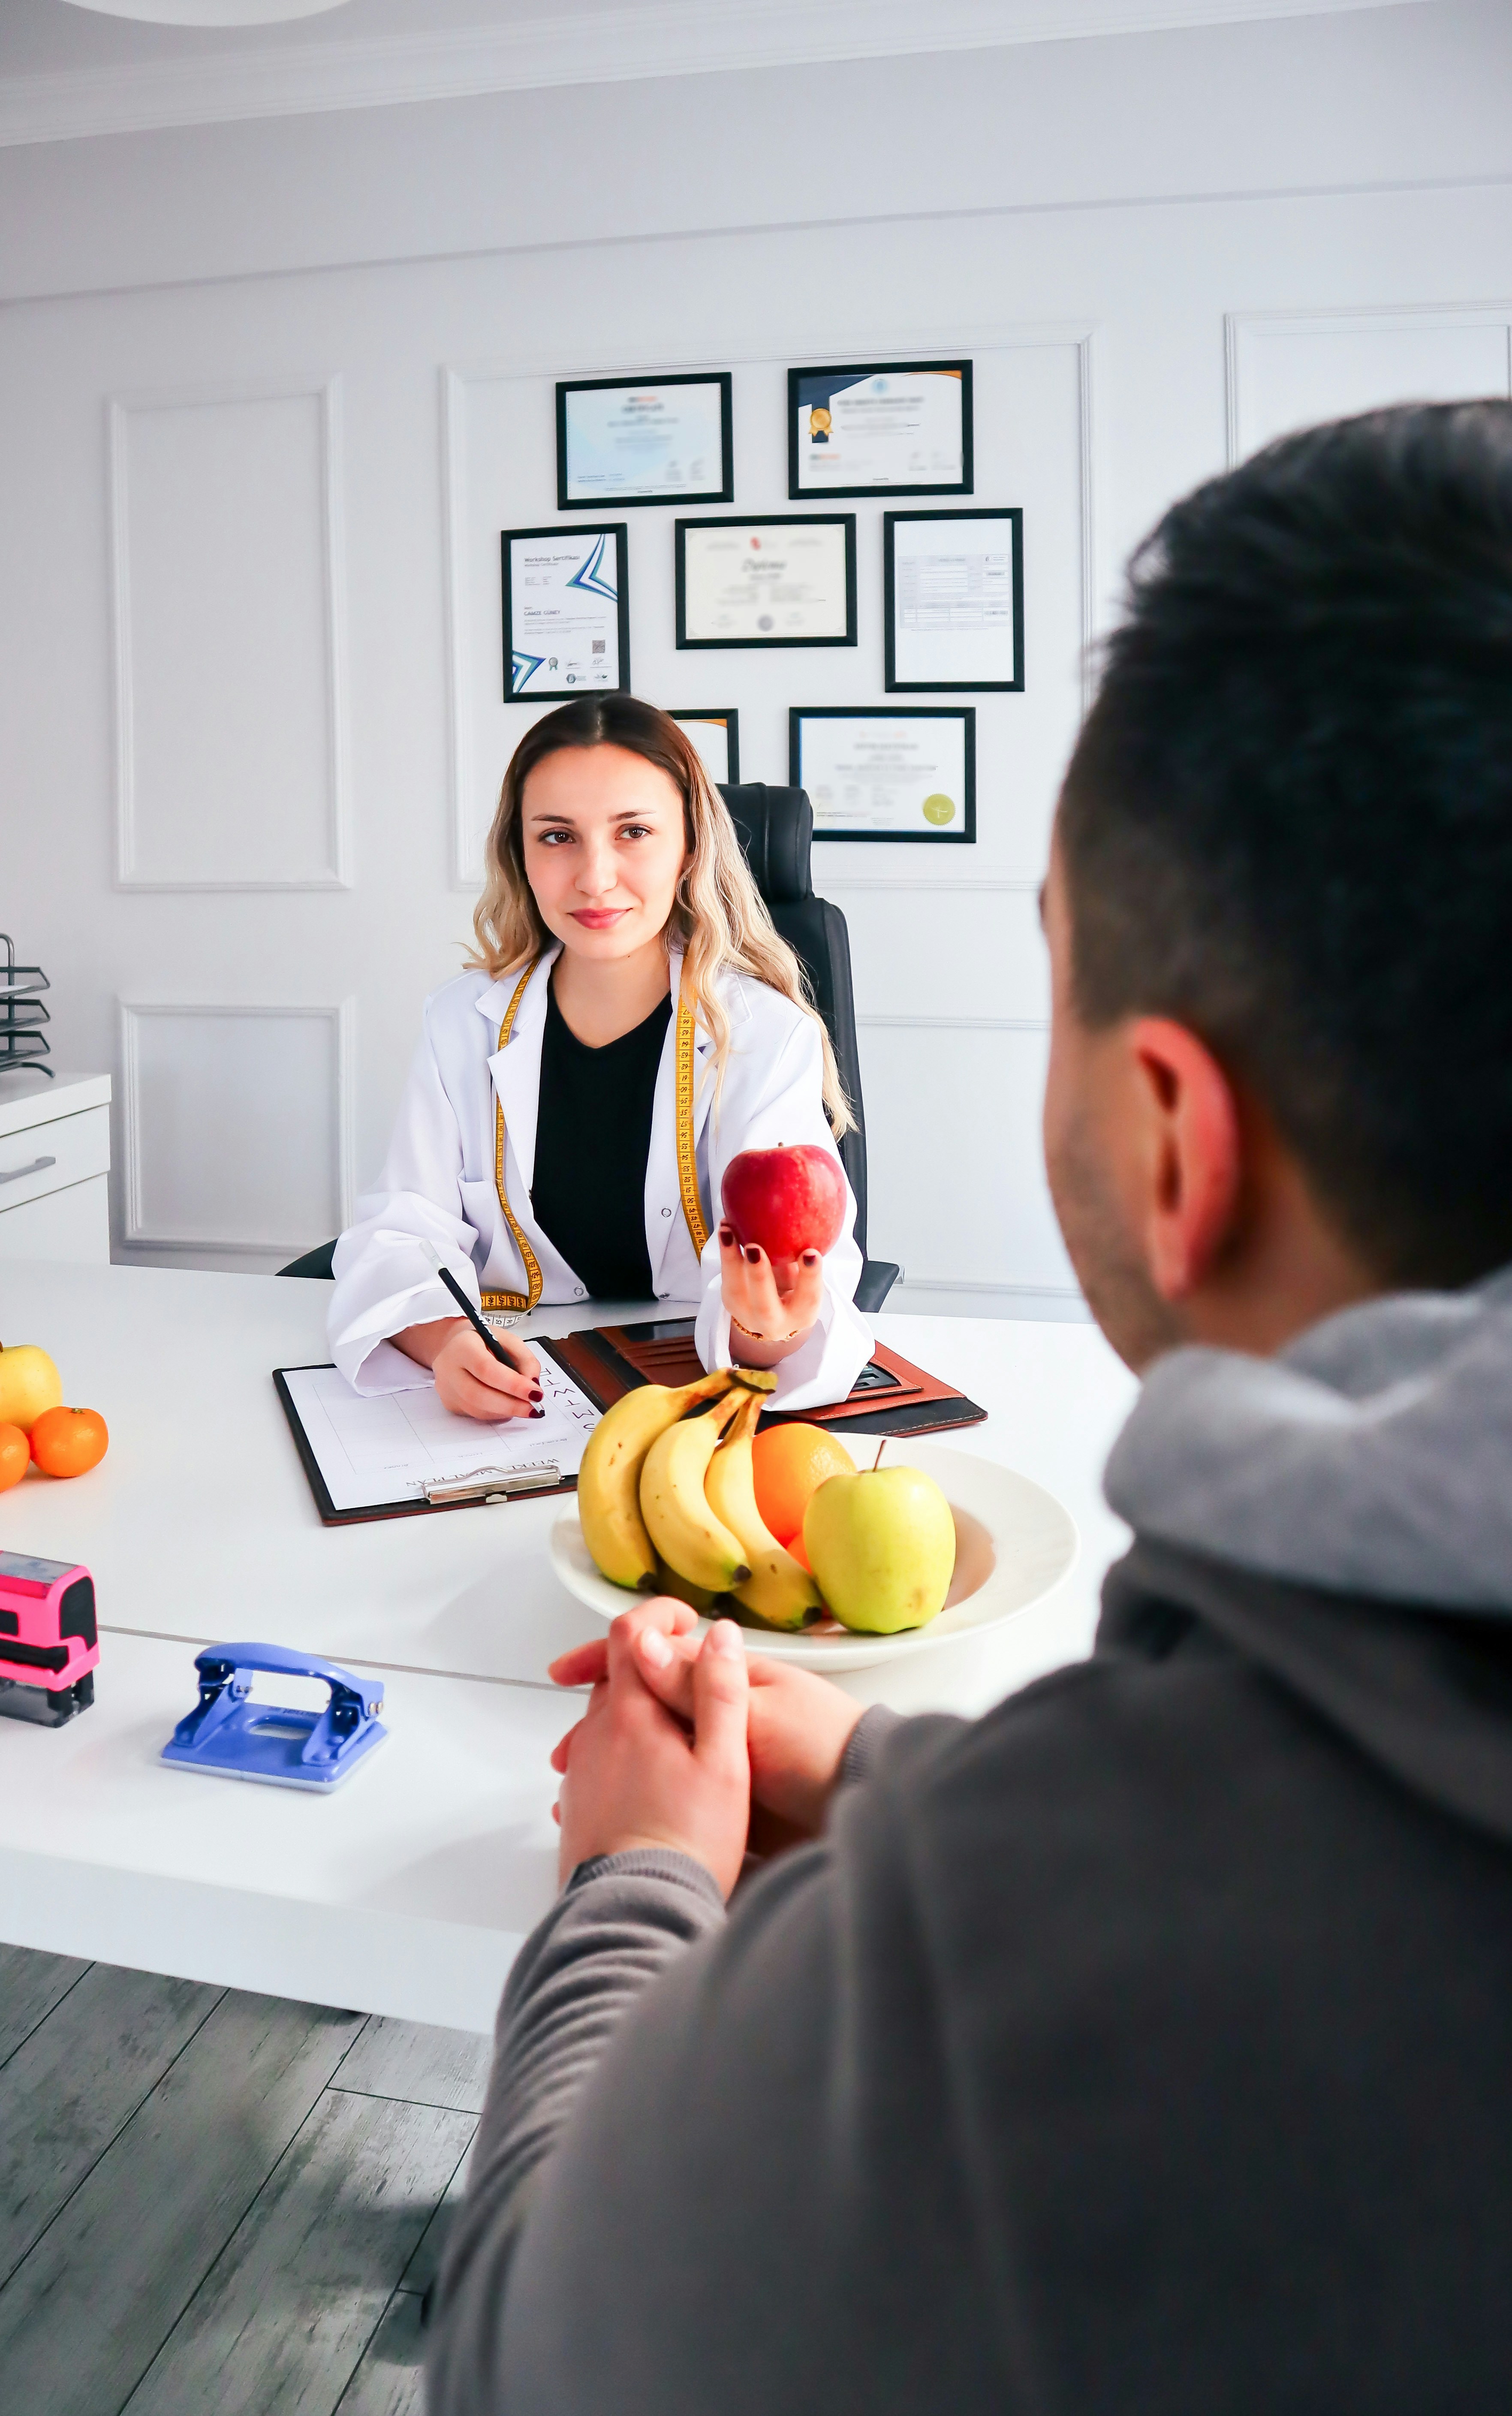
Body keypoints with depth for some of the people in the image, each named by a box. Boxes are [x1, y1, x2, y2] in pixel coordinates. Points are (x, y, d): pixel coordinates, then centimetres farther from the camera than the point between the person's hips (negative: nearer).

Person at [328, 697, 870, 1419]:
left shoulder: (767, 1038, -5)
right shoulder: (466, 1022, 5)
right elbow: (400, 1230, 1)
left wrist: (768, 1326, -41)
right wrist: (446, 1338, -23)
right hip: (517, 1397, 3)